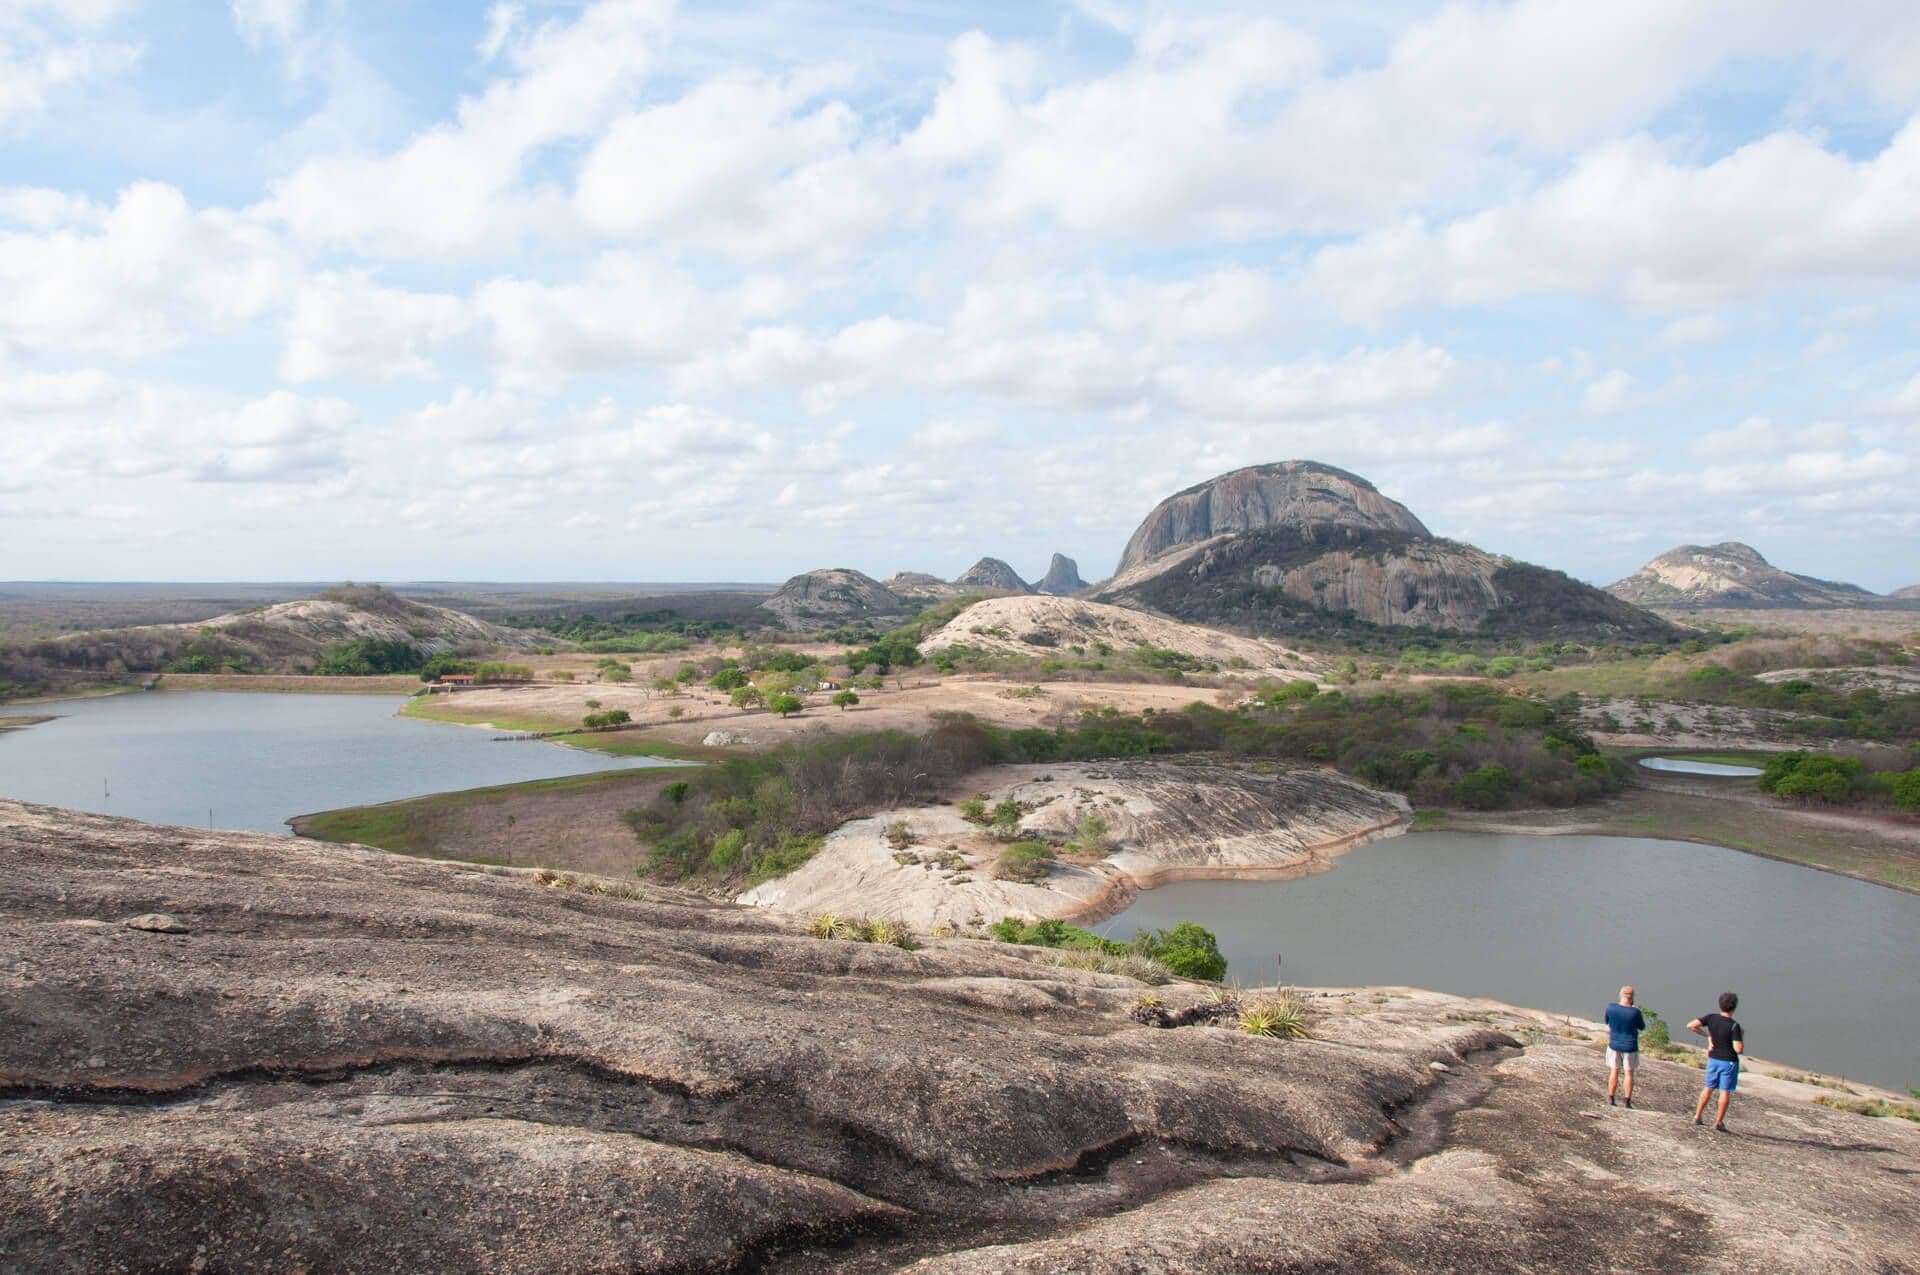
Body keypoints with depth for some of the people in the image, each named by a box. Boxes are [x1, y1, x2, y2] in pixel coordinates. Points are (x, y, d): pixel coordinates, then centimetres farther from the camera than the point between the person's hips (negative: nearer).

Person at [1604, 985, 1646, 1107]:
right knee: (1629, 1073, 11)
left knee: (1614, 1071, 15)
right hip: (1630, 1047, -2)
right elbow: (1642, 1027, -2)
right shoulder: (1635, 1012, -20)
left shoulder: (1610, 1008, -12)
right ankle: (1628, 1103, 14)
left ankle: (1611, 1100, 18)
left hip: (1614, 1044, 2)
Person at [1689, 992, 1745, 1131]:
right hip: (1729, 1062, -5)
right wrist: (1742, 1037, -3)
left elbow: (1690, 1026, -10)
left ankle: (1697, 1116, 17)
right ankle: (1718, 1122, 7)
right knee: (1725, 1092, 5)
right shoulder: (1734, 1026, -19)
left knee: (1709, 1088, 17)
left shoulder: (1711, 1018, -6)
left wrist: (1707, 1035, 0)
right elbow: (1739, 1049, -21)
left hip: (1713, 1059, 5)